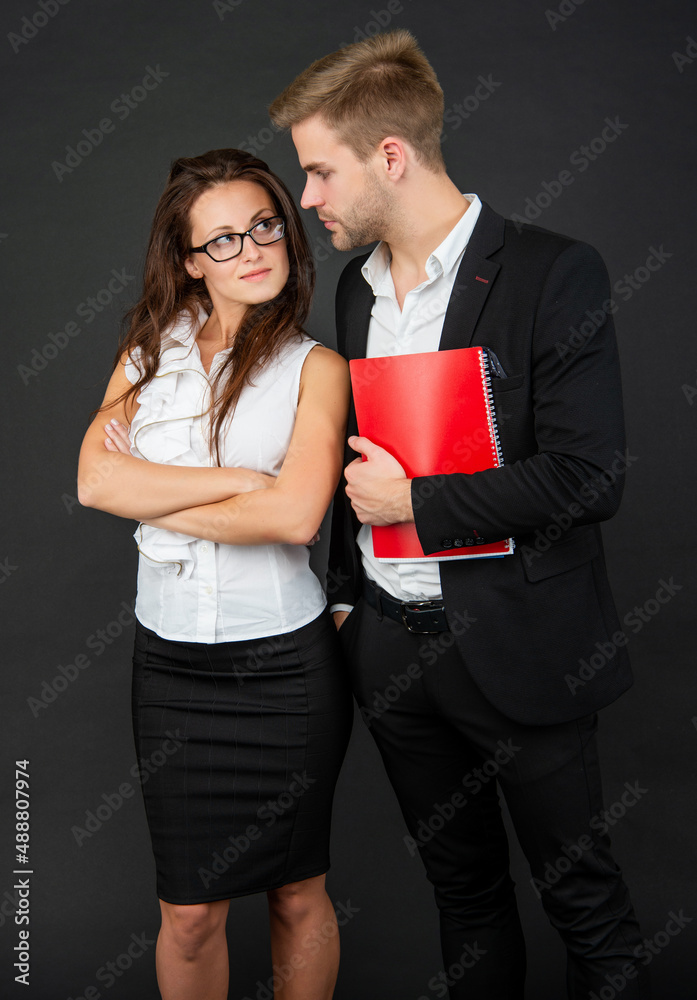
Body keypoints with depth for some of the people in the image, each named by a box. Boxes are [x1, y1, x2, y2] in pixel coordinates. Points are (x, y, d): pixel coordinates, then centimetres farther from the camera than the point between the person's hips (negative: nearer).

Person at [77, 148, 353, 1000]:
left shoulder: (314, 369, -3)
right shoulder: (150, 350, 7)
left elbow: (294, 515, -18)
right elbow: (94, 481, -7)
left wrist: (153, 497, -9)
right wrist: (238, 481, -13)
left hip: (284, 663, -2)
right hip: (171, 661, 2)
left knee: (297, 893, 14)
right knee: (189, 910, 10)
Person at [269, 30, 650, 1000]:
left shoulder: (555, 274, -13)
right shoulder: (358, 286, 9)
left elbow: (589, 477, -19)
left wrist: (415, 502, -14)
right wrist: (345, 594, 12)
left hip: (518, 651, -6)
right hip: (391, 646, 6)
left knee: (584, 896, 10)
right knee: (462, 885, 20)